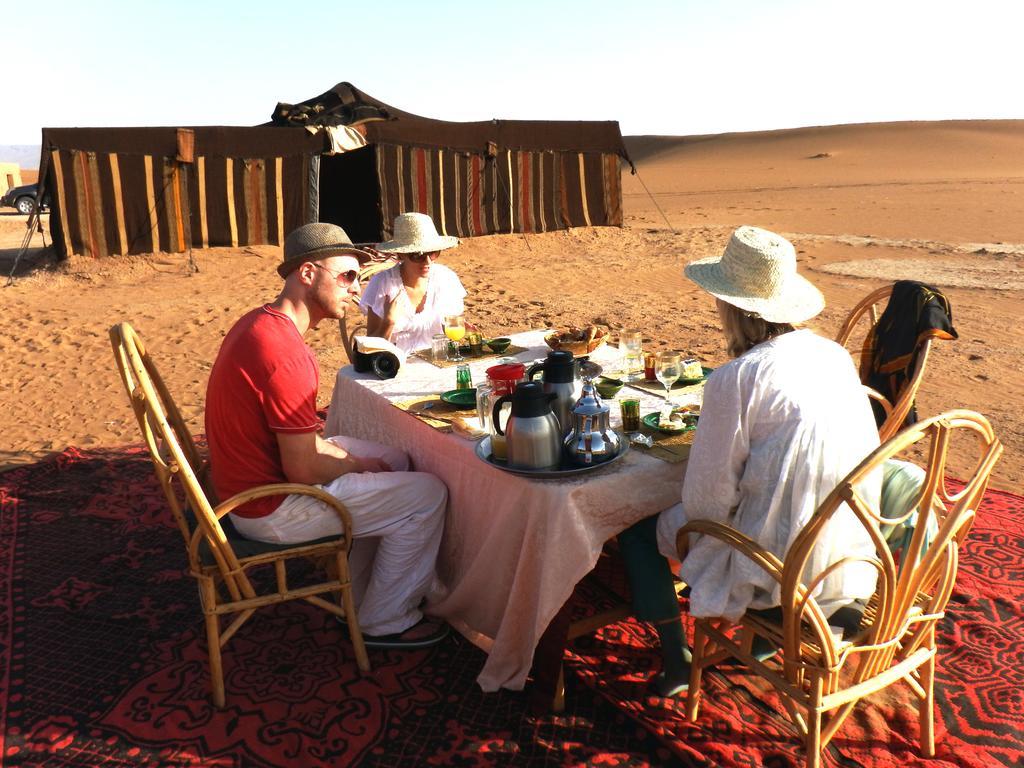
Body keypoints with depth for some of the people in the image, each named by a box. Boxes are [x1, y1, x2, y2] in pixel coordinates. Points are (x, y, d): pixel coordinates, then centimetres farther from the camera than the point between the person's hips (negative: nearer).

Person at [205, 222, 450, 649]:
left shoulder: (260, 322, 4)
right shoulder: (286, 354, -29)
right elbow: (304, 470, -25)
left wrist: (349, 457, 4)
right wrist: (359, 465, -6)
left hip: (250, 480, 10)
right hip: (270, 508, -10)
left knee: (395, 462, 20)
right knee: (426, 495, -6)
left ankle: (361, 597, 29)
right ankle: (385, 622, 14)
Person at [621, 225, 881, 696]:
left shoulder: (736, 379, -21)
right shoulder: (836, 356, 1)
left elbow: (705, 501, -17)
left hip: (780, 570, -7)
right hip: (852, 556, 8)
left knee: (639, 531, 11)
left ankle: (675, 663, 22)